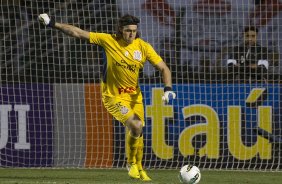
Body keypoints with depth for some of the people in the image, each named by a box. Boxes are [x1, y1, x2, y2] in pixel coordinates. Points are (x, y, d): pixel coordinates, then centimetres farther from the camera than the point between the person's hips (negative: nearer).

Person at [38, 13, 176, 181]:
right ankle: (131, 163, 2)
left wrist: (168, 89, -21)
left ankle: (138, 169, 27)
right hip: (113, 96, -4)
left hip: (134, 95, 4)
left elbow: (164, 68, -5)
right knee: (136, 126, -21)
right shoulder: (109, 41, -13)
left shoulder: (143, 47, -7)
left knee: (138, 132, 4)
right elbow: (78, 33, -12)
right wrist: (53, 24, -16)